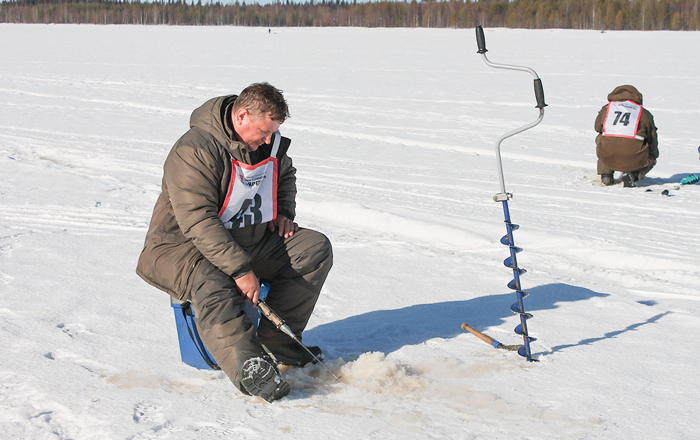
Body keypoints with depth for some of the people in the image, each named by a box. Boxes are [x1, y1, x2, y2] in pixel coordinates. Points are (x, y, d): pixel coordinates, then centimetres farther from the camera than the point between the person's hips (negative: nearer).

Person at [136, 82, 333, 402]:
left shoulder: (269, 142, 2)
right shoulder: (194, 151, -24)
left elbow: (285, 174, 26)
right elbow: (199, 222, -31)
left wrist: (283, 212, 6)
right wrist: (240, 270, -36)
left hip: (250, 241, 8)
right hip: (183, 247, -7)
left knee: (315, 248, -6)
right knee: (210, 285, -39)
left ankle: (277, 340, -8)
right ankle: (248, 365, -49)